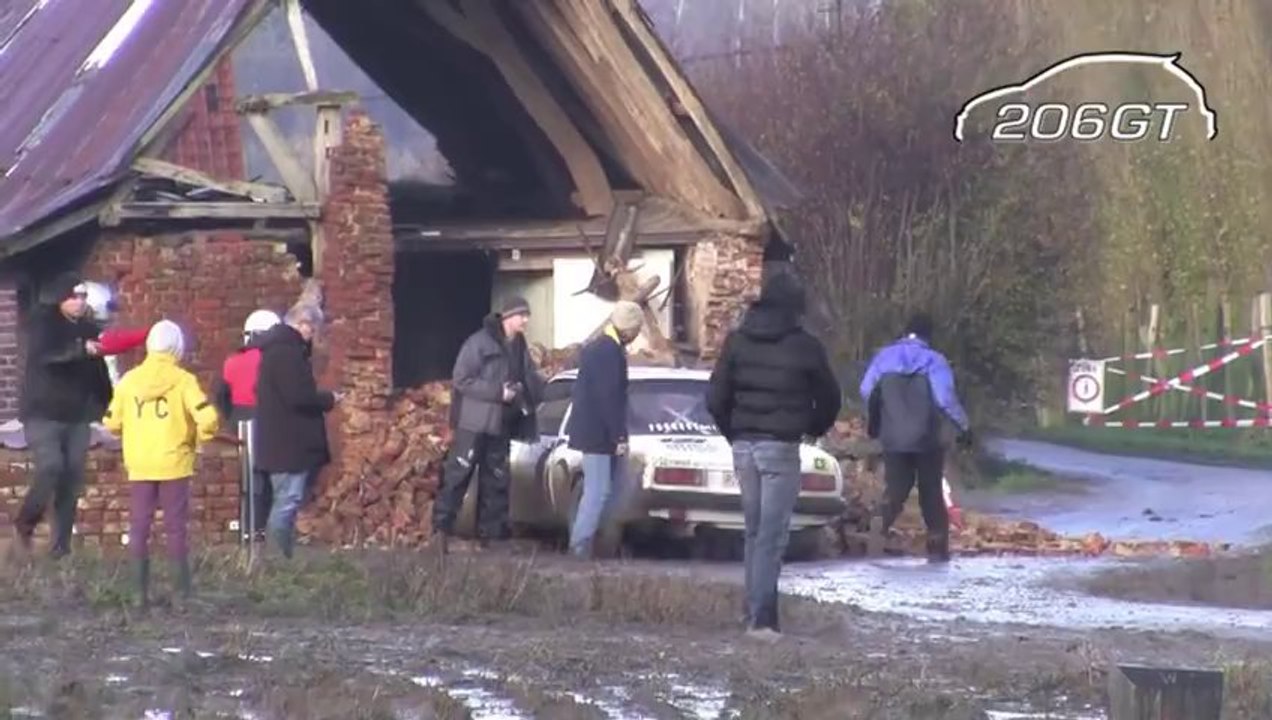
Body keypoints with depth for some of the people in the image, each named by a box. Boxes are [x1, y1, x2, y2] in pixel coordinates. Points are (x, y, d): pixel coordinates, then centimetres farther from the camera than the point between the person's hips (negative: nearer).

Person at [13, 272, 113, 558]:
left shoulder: (89, 330, 11)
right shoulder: (43, 323, -6)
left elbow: (99, 373, 13)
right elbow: (44, 354, -26)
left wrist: (107, 406, 3)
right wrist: (81, 349, -38)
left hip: (77, 416, 5)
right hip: (43, 413, -5)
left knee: (72, 478, -1)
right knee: (51, 466, -21)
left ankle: (61, 545, 3)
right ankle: (26, 521, 4)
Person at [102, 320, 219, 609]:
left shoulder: (129, 380, 0)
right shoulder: (183, 380, -7)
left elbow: (112, 422, 3)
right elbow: (207, 418, -18)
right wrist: (199, 437, 3)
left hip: (139, 465, 2)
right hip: (174, 463, -1)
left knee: (139, 528, 7)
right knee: (176, 527, 6)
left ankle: (141, 593, 4)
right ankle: (182, 591, 7)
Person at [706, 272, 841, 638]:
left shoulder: (737, 341, 4)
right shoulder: (804, 347, -7)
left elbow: (716, 397, 4)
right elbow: (829, 398, 3)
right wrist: (814, 429, 22)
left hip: (744, 445, 4)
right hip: (781, 447, -4)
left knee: (754, 531, 14)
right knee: (772, 535, -4)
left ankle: (755, 613, 16)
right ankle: (762, 617, -10)